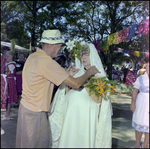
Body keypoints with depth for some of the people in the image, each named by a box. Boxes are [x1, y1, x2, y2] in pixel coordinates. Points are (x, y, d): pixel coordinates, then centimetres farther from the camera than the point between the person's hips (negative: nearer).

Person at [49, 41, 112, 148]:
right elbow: (66, 92, 9)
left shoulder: (99, 75, -4)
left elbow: (98, 100, -13)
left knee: (83, 141, 4)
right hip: (71, 114, 4)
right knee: (68, 140, 11)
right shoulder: (77, 72, 8)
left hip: (85, 116, -4)